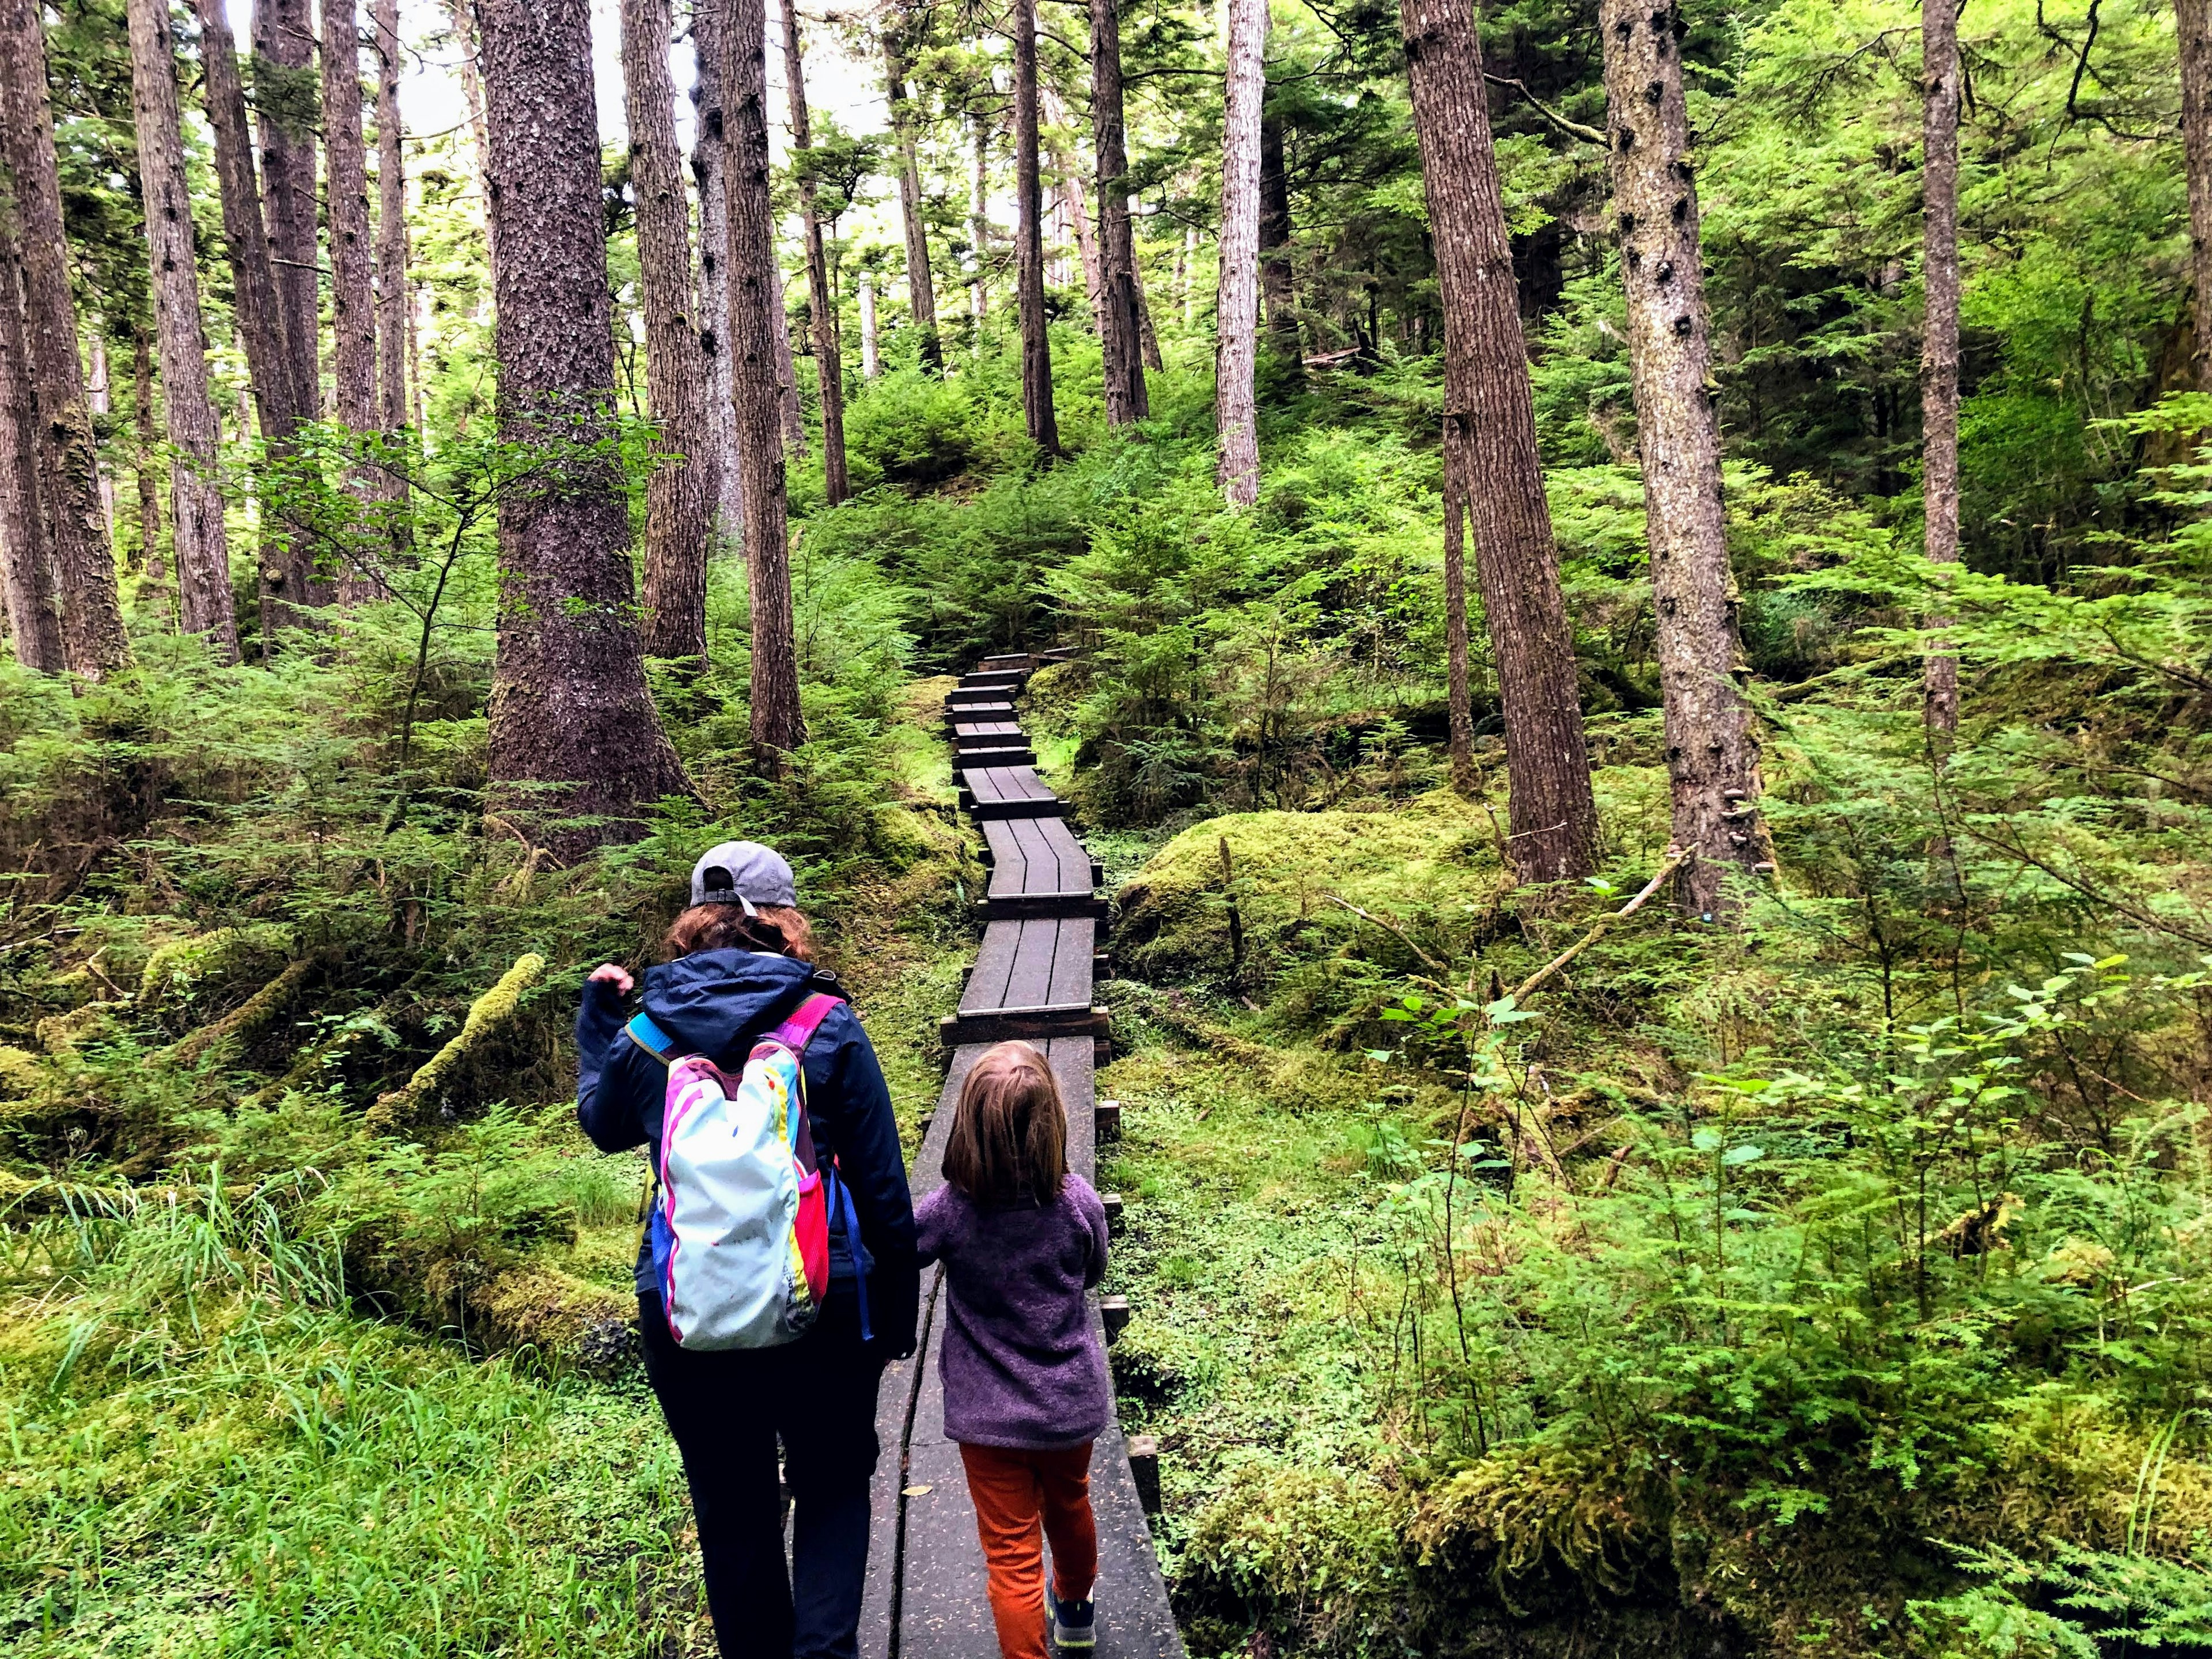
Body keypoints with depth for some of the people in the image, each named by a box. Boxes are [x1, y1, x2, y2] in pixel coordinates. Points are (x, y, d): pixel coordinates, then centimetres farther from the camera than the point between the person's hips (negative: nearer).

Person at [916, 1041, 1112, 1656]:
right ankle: (1076, 1609, 55)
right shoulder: (1079, 1202, -18)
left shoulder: (949, 1210, -23)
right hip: (1072, 1403, 3)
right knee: (1069, 1506, 30)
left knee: (1012, 1556, 10)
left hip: (989, 1415, -3)